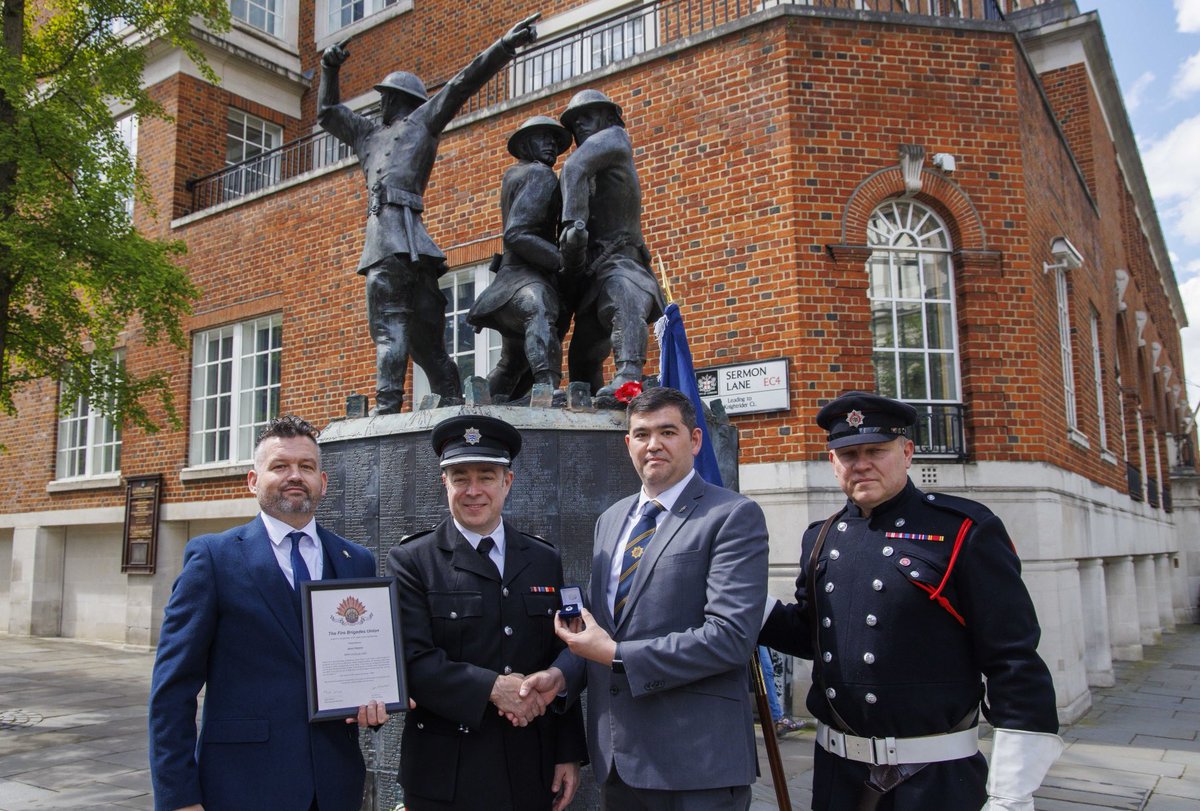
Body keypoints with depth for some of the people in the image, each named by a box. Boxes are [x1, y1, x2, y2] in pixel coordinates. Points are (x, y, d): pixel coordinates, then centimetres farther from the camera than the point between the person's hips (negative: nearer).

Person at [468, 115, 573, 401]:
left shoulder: (514, 174, 23)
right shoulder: (541, 174, -4)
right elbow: (517, 234, -17)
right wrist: (562, 260, -24)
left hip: (514, 274, 11)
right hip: (525, 275, -11)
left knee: (513, 364, 21)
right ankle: (548, 389, -64)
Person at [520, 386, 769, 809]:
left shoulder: (733, 516, -10)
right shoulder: (610, 520, 13)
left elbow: (731, 636, -19)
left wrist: (615, 655, -16)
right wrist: (562, 674, -2)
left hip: (695, 761, -6)